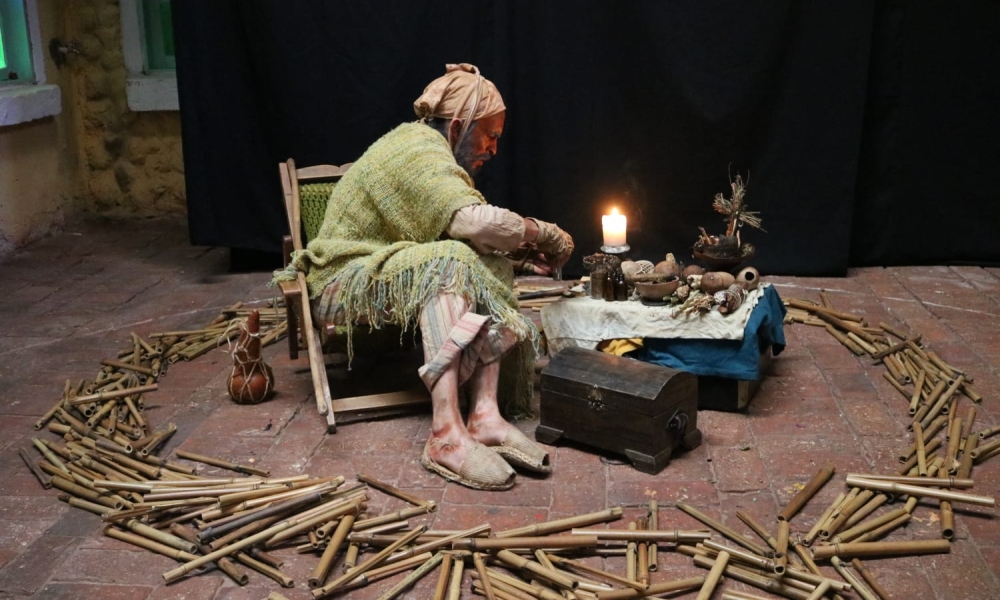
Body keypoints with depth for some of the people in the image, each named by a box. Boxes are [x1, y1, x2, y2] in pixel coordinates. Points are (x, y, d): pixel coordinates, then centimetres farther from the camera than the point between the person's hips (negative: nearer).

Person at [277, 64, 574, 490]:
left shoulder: (424, 145, 12)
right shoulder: (419, 152, -18)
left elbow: (468, 230, 11)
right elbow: (478, 223, -33)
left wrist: (527, 245, -4)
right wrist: (547, 235, -18)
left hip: (394, 277, 9)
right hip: (345, 283, -9)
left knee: (490, 266, -11)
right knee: (449, 260, -32)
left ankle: (485, 415, -25)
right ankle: (446, 436, -42)